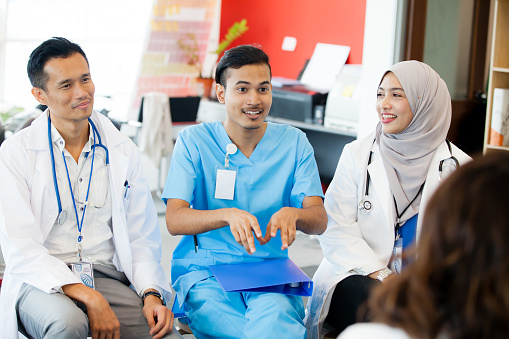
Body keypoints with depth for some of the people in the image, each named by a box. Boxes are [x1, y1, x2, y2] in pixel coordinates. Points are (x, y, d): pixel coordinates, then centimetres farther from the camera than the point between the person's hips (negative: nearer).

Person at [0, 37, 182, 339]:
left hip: (107, 277, 2)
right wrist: (88, 297, -21)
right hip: (42, 283, -2)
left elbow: (141, 238, 10)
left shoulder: (123, 152, 9)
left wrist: (151, 294, -10)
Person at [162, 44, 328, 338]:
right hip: (204, 270, -1)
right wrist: (228, 215, -28)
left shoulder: (294, 143, 7)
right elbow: (174, 220, -8)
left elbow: (320, 220, 0)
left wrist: (292, 213, -25)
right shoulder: (194, 141, 3)